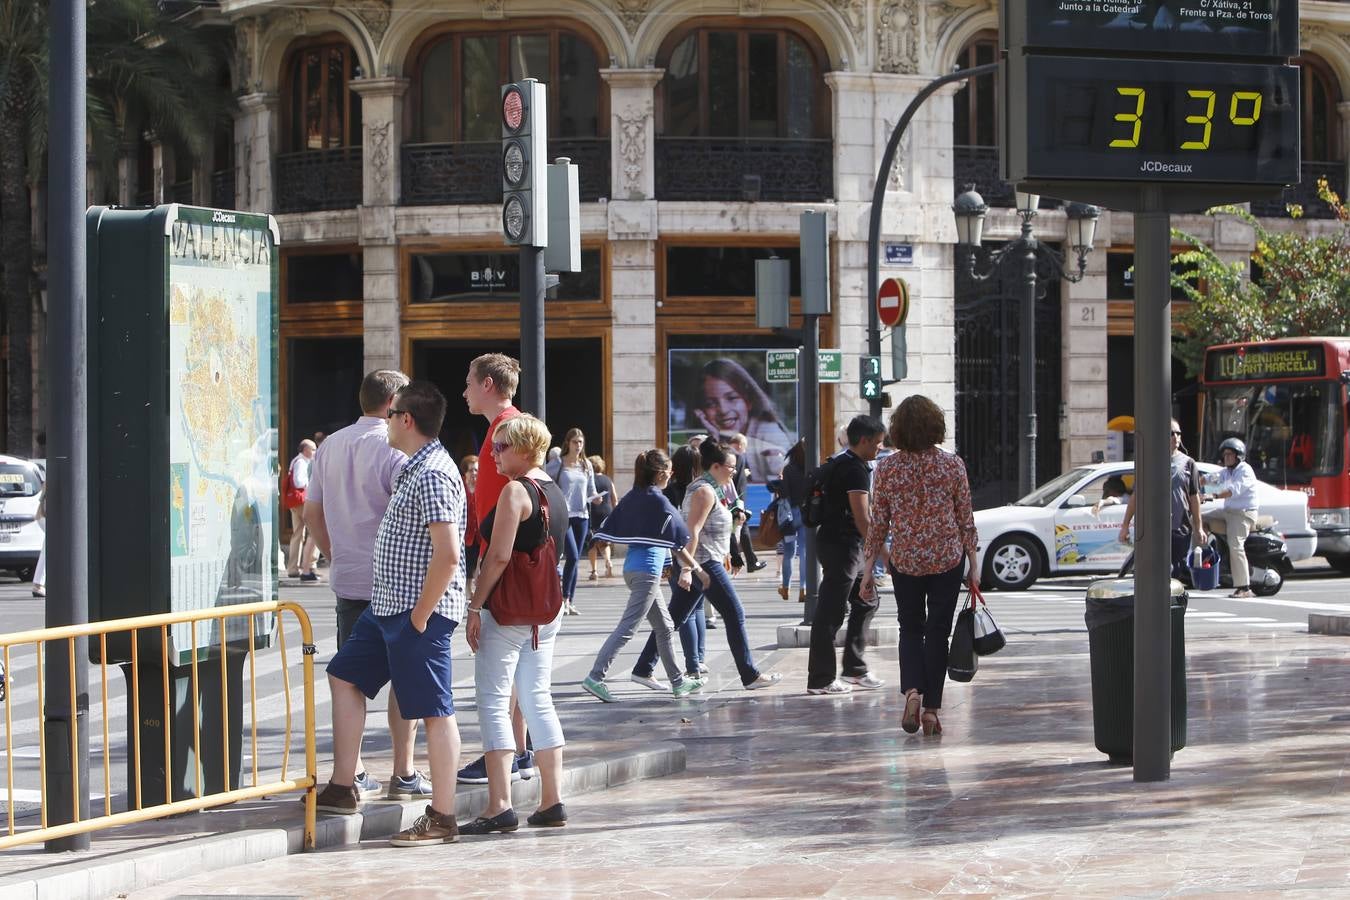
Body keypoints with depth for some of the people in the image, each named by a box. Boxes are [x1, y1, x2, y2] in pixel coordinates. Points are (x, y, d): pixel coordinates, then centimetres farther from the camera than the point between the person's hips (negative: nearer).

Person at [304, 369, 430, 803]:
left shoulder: (330, 447, 9)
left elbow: (311, 513, 14)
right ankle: (403, 775, 4)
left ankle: (352, 773, 12)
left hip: (347, 580, 6)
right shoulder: (394, 451, -13)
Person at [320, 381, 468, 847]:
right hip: (387, 606, 11)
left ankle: (442, 818, 0)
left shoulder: (433, 476, -19)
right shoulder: (414, 470, 14)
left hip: (419, 612, -11)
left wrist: (421, 615, -21)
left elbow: (448, 554, -27)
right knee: (344, 677, 16)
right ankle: (342, 788, 20)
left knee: (435, 711, -5)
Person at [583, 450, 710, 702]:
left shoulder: (632, 498, 10)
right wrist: (697, 570, 0)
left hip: (632, 566, 9)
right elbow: (678, 544, -9)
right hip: (647, 570, -9)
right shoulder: (659, 501, -11)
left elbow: (608, 529, 8)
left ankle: (678, 681, 23)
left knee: (664, 627, 17)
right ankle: (595, 677, -16)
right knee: (627, 628, -10)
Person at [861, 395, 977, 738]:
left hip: (905, 560, 1)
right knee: (937, 631, 8)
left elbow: (878, 523, -2)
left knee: (911, 628, 15)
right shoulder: (953, 465, -5)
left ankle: (912, 690, -8)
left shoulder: (886, 469, -5)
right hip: (948, 558, 0)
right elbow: (966, 519, -1)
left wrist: (868, 570, 5)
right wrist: (972, 565, 7)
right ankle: (931, 707, 7)